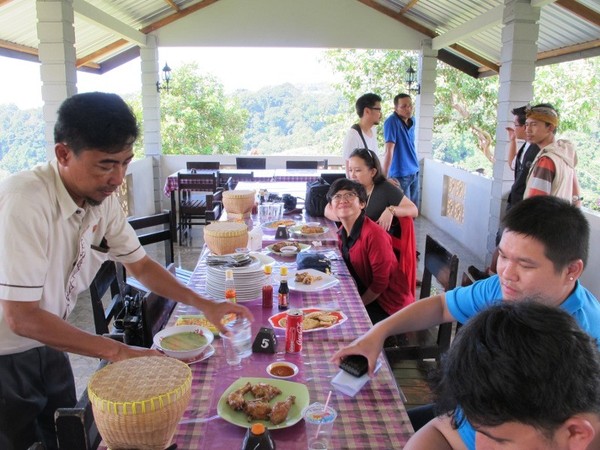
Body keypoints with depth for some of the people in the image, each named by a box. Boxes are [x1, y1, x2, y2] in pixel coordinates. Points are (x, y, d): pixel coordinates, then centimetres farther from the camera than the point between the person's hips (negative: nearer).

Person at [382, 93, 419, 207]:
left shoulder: (412, 120, 5)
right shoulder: (392, 122, -18)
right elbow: (389, 150, -24)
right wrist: (384, 176, -27)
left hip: (414, 172, 7)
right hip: (400, 174, -7)